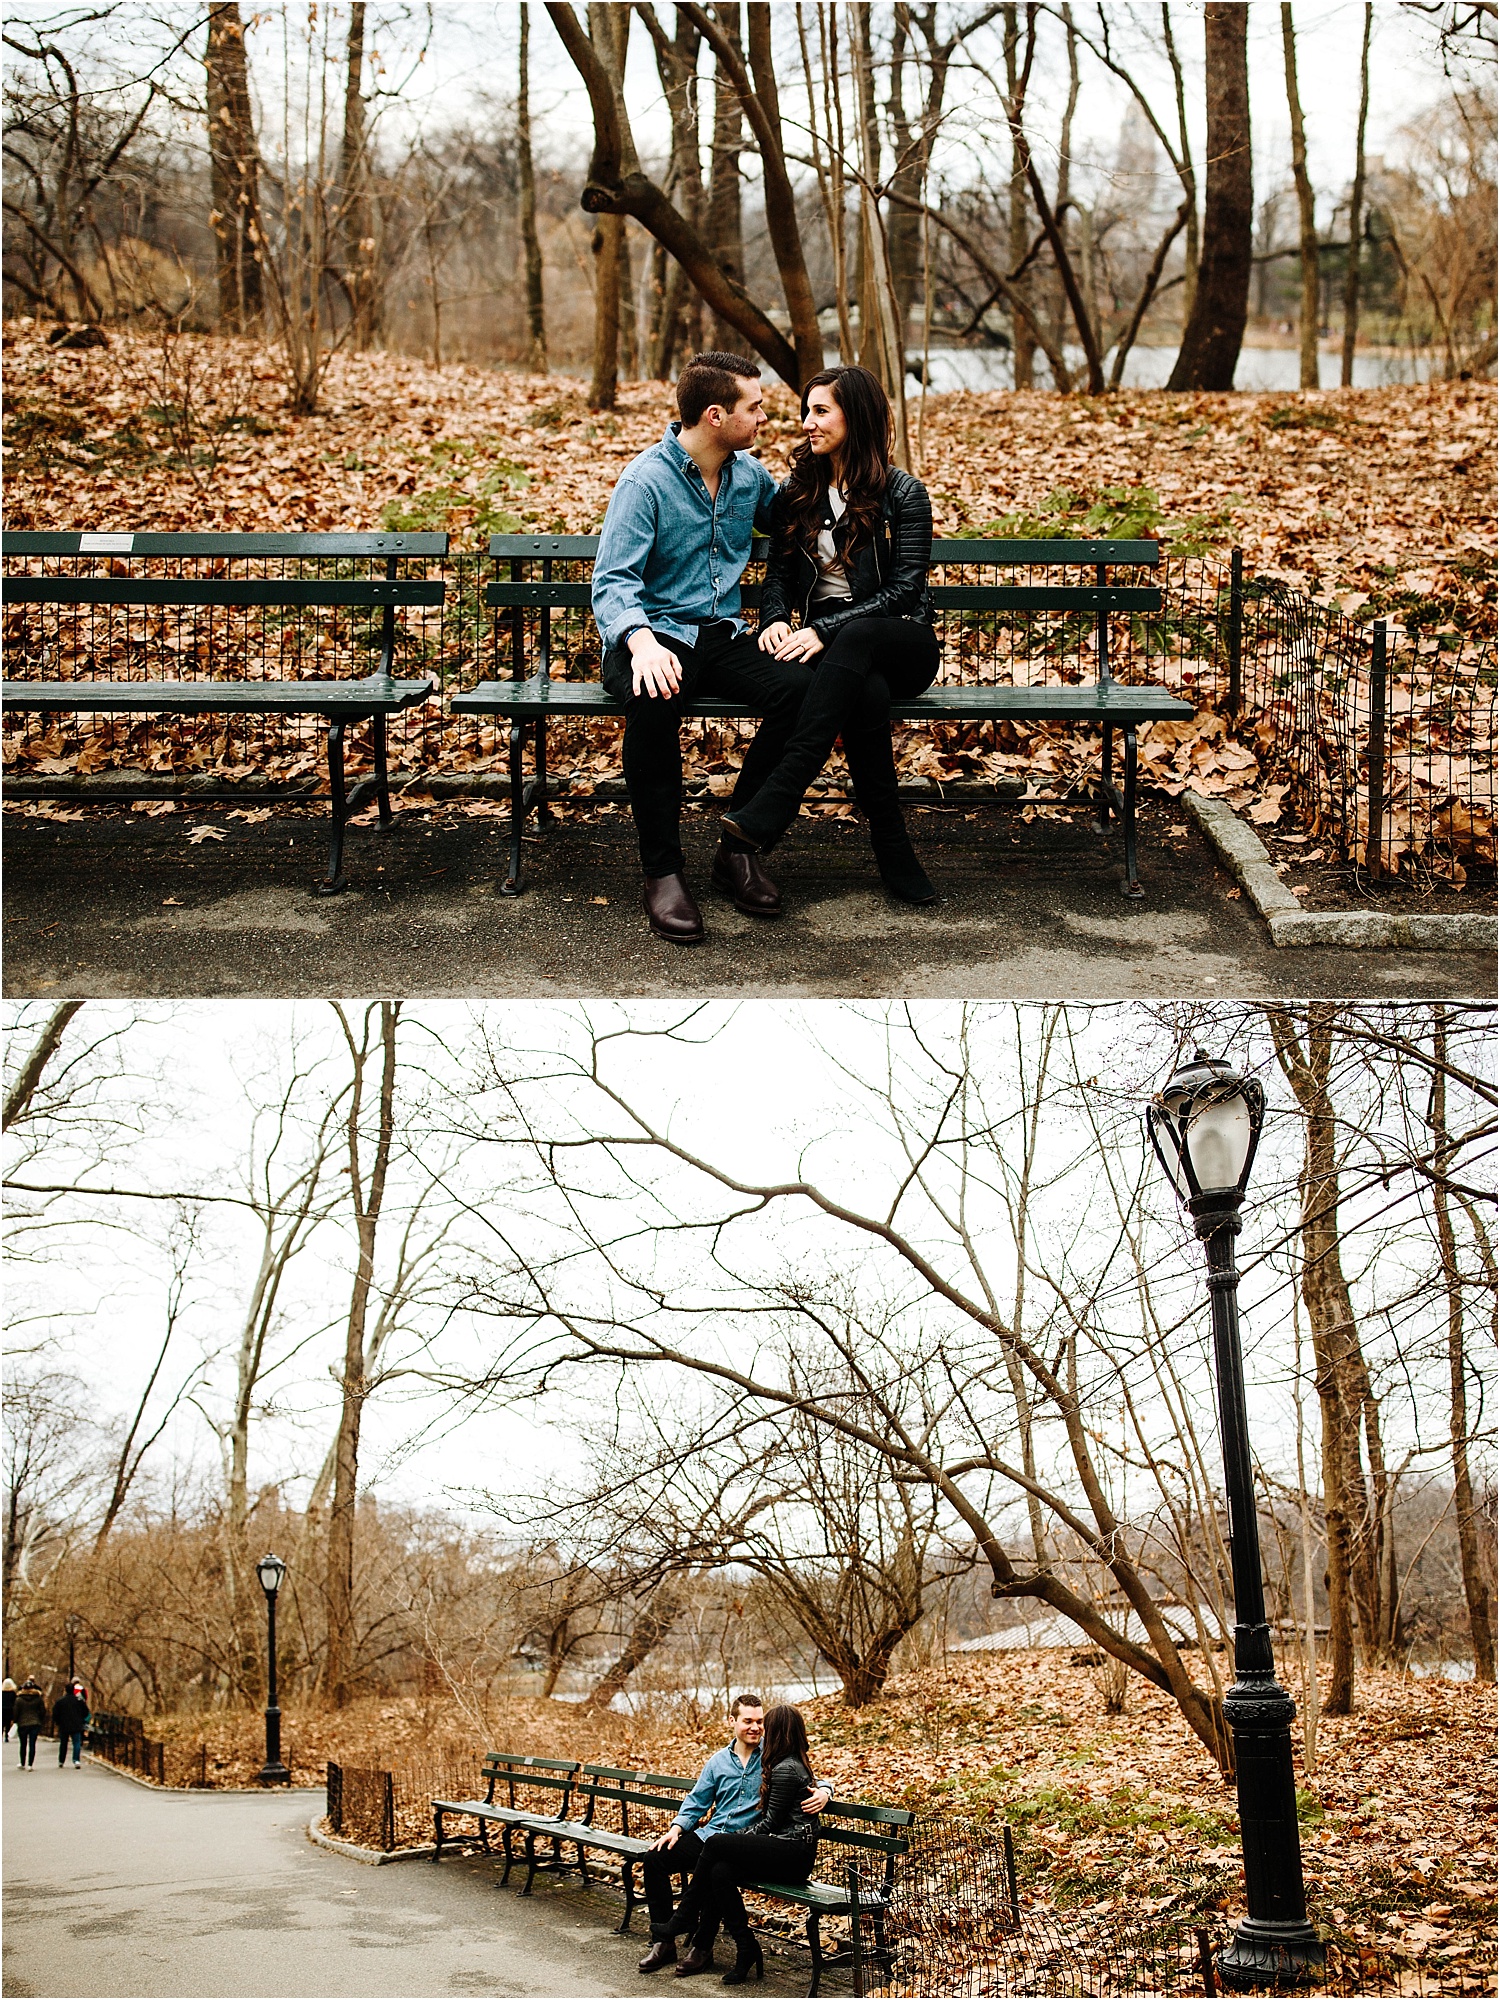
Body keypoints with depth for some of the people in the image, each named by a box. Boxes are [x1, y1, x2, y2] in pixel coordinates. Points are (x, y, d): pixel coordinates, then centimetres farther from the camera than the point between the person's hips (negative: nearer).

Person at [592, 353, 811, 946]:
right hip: (656, 633, -5)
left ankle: (738, 850, -15)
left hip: (723, 635, 5)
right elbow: (613, 581, -17)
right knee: (654, 702, -40)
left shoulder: (749, 473, 10)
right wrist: (641, 640, -37)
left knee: (799, 687, -26)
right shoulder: (645, 479, -9)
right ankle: (662, 869, -27)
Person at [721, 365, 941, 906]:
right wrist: (776, 618, -10)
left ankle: (767, 810, -49)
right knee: (866, 694, -38)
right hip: (834, 647, 2)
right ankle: (894, 855, -35)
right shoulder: (798, 492, 13)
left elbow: (905, 587, -8)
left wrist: (826, 631, -20)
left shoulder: (903, 493, 0)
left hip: (902, 643, -2)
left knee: (855, 641, -41)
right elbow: (778, 574, 16)